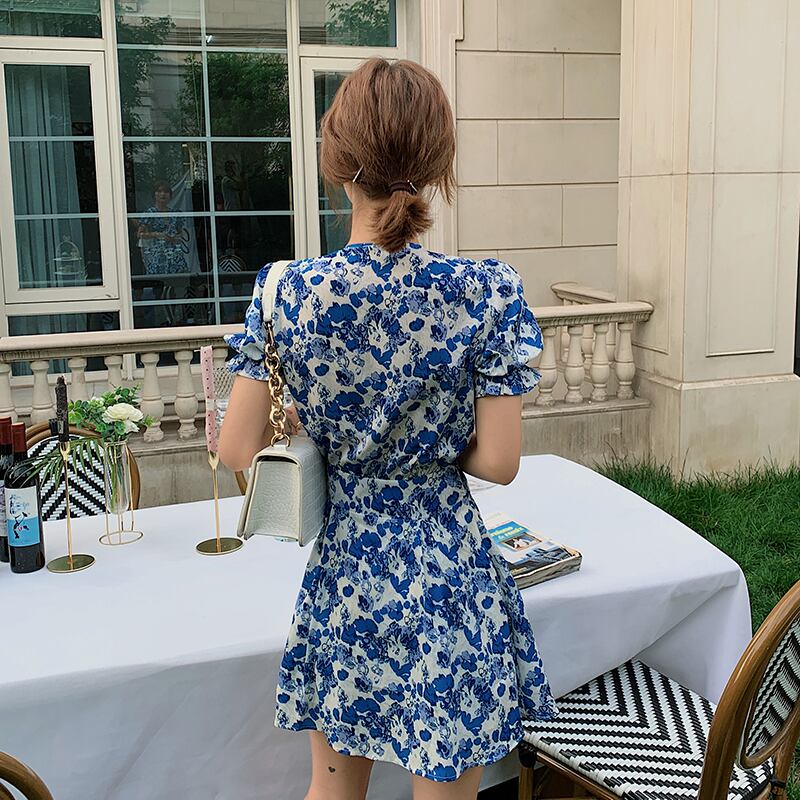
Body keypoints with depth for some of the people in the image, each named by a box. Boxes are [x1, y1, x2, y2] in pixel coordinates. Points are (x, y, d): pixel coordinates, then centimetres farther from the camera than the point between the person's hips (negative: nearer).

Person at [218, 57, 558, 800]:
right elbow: (498, 461, -14)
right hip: (447, 571, -1)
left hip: (342, 568, 2)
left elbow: (236, 449, -9)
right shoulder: (487, 293, -16)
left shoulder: (290, 292, -13)